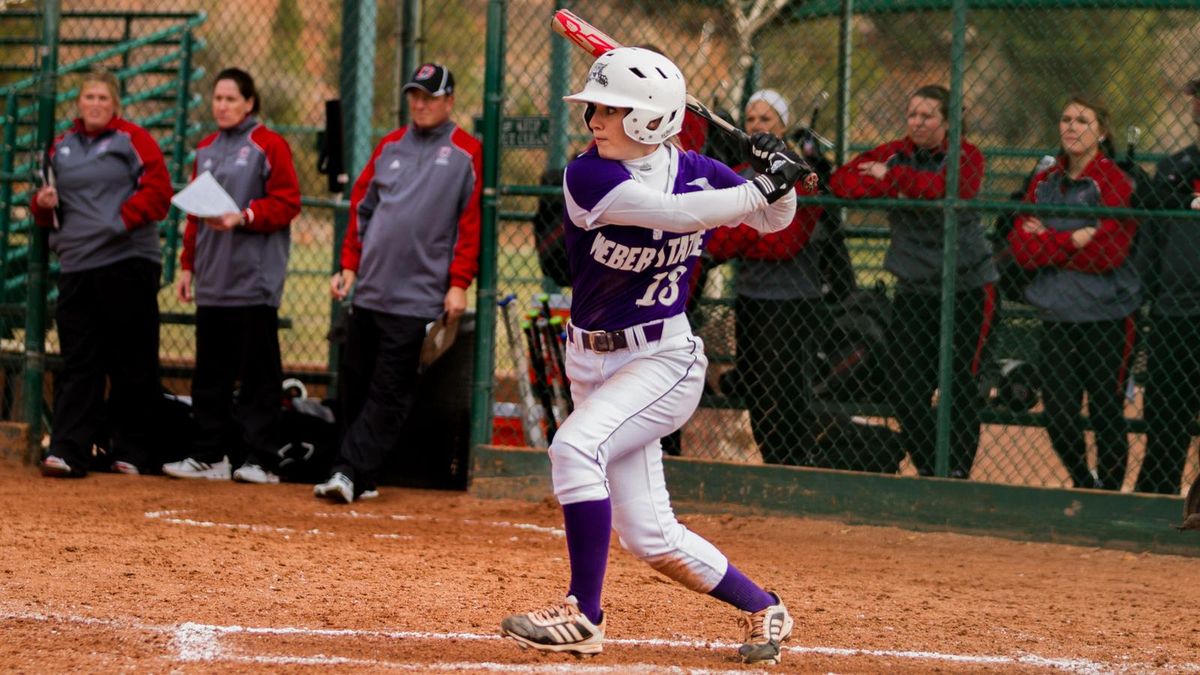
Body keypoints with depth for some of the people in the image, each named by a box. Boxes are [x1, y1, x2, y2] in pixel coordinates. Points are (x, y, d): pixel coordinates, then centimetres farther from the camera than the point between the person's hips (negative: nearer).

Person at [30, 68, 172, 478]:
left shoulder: (133, 140, 1)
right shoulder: (61, 147, 16)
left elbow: (157, 191, -7)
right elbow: (49, 212, 24)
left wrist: (125, 218, -16)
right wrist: (44, 206, 2)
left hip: (129, 263, -4)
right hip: (76, 267, 4)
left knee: (132, 363, 1)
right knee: (78, 362, -1)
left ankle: (131, 452, 9)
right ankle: (68, 452, -6)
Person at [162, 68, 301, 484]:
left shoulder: (268, 146, -3)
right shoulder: (206, 150, 18)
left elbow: (286, 203, -8)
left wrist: (243, 218, -20)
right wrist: (187, 266, 17)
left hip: (254, 279, -7)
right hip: (212, 280, 7)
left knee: (258, 372, -5)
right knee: (210, 372, 7)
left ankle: (260, 460, -3)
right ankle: (210, 456, 12)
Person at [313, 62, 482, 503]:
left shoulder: (466, 153, -1)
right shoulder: (390, 147, 13)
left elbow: (471, 224, -4)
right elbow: (362, 208, 16)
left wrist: (458, 285, -10)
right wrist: (349, 266, 8)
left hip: (416, 297, -6)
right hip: (368, 289, 6)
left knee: (389, 393, -7)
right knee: (355, 383, 7)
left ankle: (350, 473, -10)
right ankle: (360, 478, 15)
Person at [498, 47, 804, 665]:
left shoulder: (696, 172, -5)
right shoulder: (588, 178, -12)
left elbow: (774, 220, 12)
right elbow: (675, 212, -25)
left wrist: (778, 180, -9)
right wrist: (759, 189, -21)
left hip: (666, 358, -3)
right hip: (592, 358, 3)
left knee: (575, 446, -28)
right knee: (648, 535, 6)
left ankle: (583, 615, -24)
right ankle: (762, 609, 26)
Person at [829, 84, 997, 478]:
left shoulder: (966, 157, -5)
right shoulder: (894, 154, 5)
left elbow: (945, 188, -26)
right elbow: (841, 182, -4)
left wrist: (892, 177, -18)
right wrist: (892, 191, -20)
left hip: (966, 287, -4)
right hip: (913, 288, 4)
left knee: (961, 384, -3)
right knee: (904, 387, 4)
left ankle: (957, 471, 8)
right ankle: (926, 468, 17)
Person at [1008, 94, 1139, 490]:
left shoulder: (1114, 183, -7)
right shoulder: (1045, 183, 11)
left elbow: (1106, 252, -15)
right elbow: (1021, 247, 1)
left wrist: (1048, 240, -9)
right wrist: (1075, 241, -12)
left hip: (1106, 318, -5)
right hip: (1057, 318, 5)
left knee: (1106, 414, 2)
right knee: (1058, 415, 8)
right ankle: (1083, 485, 30)